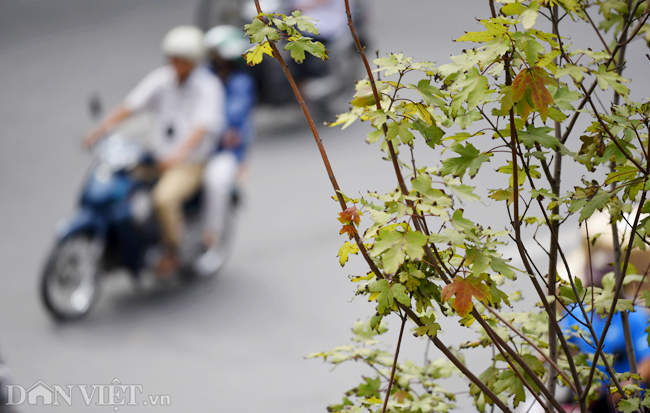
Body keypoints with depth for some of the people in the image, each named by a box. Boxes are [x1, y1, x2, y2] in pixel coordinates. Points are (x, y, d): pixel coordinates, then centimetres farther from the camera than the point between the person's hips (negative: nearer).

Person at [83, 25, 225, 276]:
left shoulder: (208, 87, -13)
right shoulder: (161, 79, 3)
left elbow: (202, 127, -27)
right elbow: (130, 105, -4)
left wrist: (179, 154, -44)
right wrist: (100, 129, -19)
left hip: (191, 164, -6)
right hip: (157, 157, 6)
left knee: (164, 197, -32)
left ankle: (171, 252, -9)